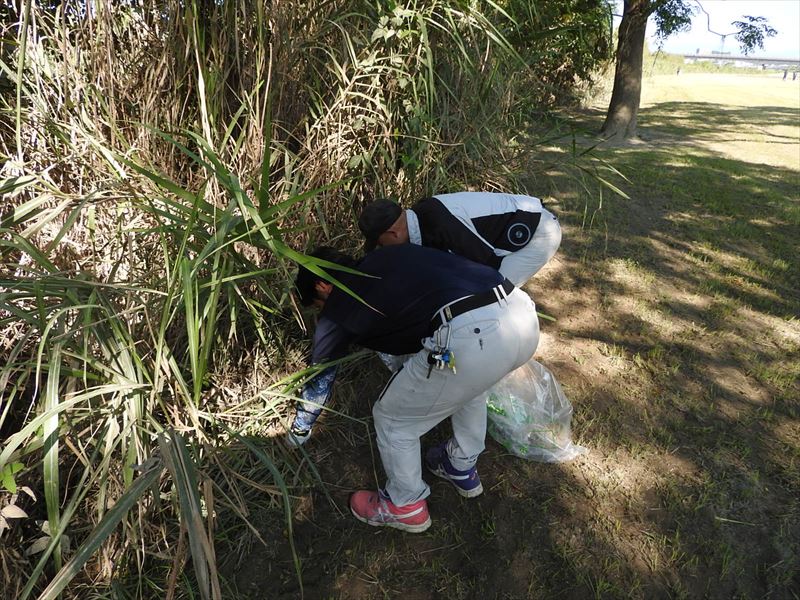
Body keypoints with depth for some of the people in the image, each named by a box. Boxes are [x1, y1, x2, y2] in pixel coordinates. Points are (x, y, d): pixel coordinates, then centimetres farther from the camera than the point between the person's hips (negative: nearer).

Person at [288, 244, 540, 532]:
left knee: (392, 419, 19)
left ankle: (406, 507, 41)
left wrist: (296, 434, 47)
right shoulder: (386, 256, 28)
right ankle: (462, 468, 53)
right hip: (524, 314, 8)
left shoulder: (337, 306, 14)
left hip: (471, 339, -7)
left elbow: (319, 380, 28)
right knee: (466, 379, 39)